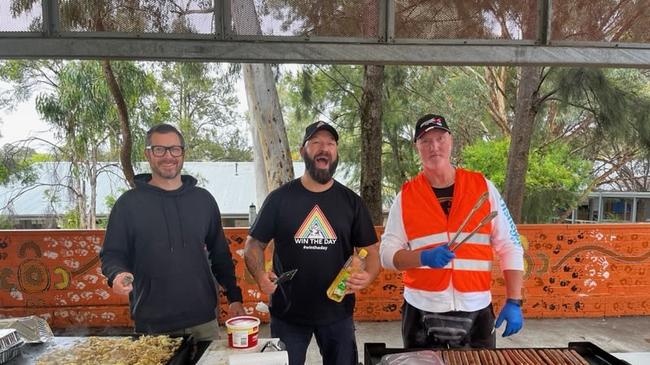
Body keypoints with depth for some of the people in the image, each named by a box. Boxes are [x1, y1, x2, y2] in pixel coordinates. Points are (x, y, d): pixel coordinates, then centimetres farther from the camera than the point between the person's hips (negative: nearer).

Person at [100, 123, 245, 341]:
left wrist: (234, 297, 7)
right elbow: (112, 253, 2)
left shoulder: (203, 199, 7)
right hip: (152, 325, -2)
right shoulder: (129, 203, 0)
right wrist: (117, 275, -20)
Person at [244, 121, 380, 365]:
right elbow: (254, 244, 1)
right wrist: (260, 275, -18)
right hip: (287, 312, -1)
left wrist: (367, 276, -19)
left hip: (338, 311, 1)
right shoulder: (280, 198, -3)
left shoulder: (351, 201, 0)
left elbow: (371, 251, 2)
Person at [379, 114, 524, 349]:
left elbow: (509, 247, 2)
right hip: (422, 311, 0)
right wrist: (423, 258, -20)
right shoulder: (406, 196, 0)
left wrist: (513, 302, -3)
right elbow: (387, 253, -2)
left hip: (476, 310, 0)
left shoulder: (483, 187, 1)